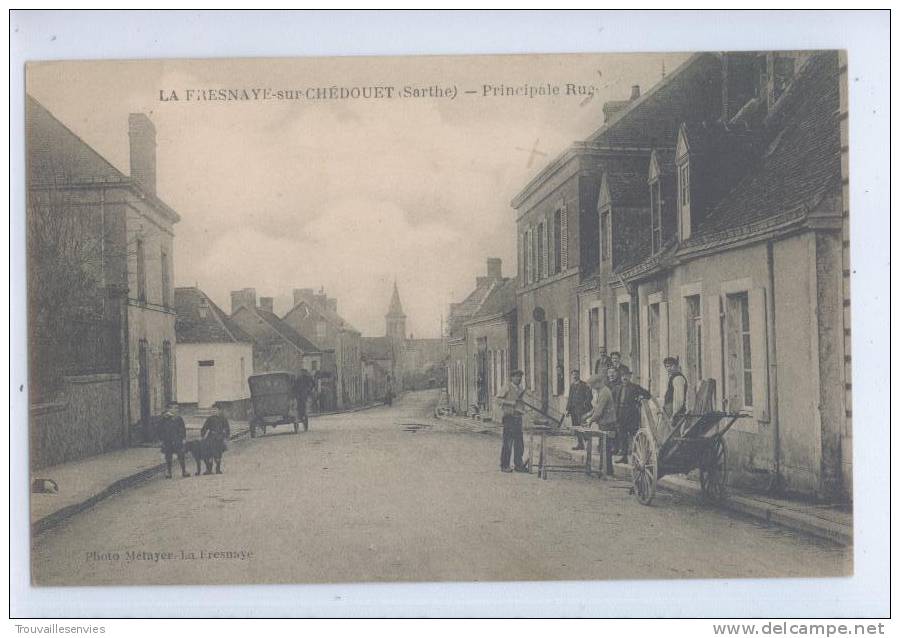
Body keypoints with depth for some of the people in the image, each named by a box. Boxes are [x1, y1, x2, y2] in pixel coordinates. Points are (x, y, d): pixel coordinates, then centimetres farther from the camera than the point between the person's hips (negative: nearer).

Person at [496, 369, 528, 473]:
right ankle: (504, 466, 2)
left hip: (518, 417, 7)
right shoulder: (508, 387, -5)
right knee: (508, 443, -4)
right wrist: (511, 403, -18)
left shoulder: (520, 388, 16)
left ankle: (519, 465, 16)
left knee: (519, 443, 8)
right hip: (509, 417, -7)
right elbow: (498, 398, -13)